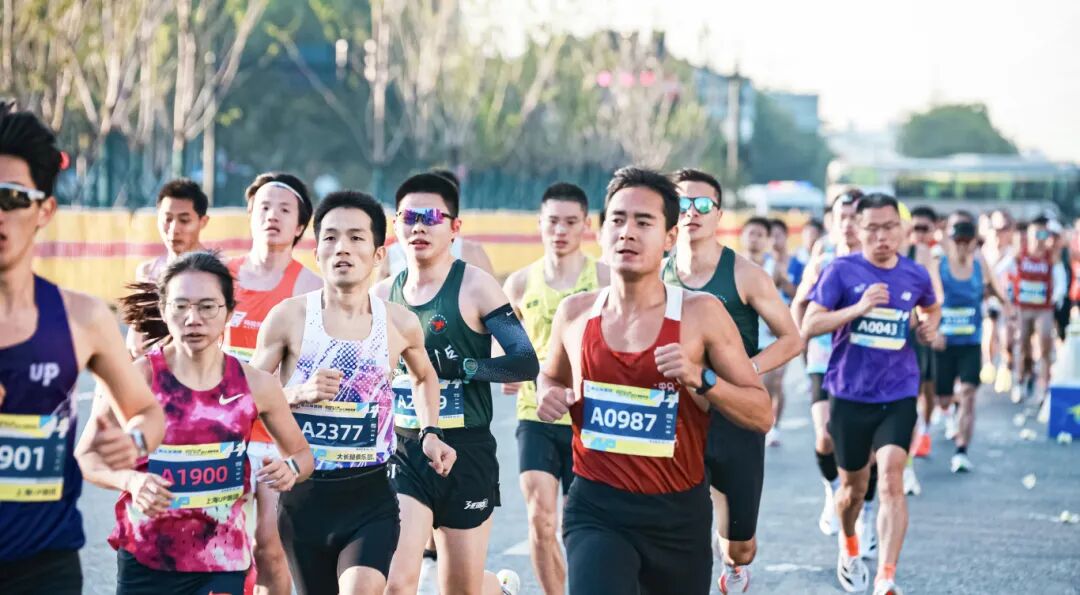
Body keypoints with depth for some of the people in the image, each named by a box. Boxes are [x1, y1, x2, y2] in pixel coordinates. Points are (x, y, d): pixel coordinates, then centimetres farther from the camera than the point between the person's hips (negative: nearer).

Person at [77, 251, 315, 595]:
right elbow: (86, 457, -2)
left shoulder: (255, 385, -2)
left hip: (222, 560, 0)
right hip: (145, 559, 0)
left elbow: (302, 453, 12)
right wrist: (130, 480, -22)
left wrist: (290, 469, -11)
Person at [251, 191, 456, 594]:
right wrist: (299, 393, -17)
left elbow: (424, 376, 23)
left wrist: (430, 434, 11)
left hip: (371, 498, 0)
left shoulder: (400, 324, 0)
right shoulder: (289, 317, -6)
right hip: (303, 495, 0)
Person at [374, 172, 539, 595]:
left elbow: (526, 362, -16)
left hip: (466, 453, -3)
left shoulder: (474, 286, -8)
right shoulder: (382, 296, 6)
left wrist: (459, 366, -21)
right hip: (402, 451, 3)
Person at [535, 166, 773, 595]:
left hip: (678, 514, 0)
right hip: (596, 509, 0)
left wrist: (701, 378, -21)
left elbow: (762, 415, -5)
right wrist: (551, 395, 0)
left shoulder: (700, 314, -7)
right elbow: (551, 376, 23)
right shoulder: (574, 314, 1)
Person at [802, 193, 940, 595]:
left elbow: (932, 307, 27)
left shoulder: (915, 275, 3)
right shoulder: (842, 271, -6)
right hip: (849, 395, -1)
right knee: (854, 486, 14)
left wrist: (930, 325, 4)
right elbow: (808, 325, -12)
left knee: (891, 479, -18)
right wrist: (858, 308, -24)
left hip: (898, 396, 1)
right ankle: (848, 548, 45)